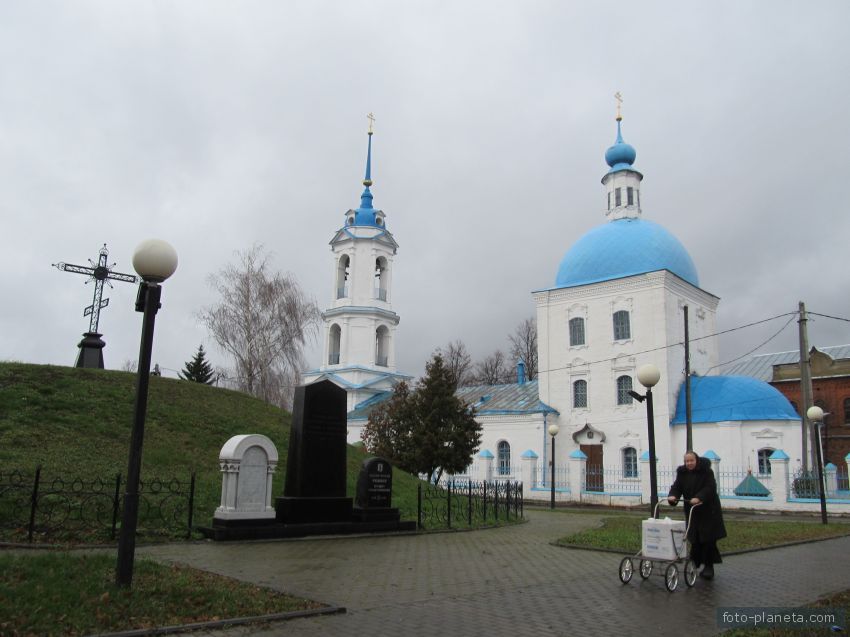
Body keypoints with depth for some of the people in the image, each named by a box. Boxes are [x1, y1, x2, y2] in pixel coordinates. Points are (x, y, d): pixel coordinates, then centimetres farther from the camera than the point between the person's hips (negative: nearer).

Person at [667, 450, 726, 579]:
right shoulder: (682, 473, 5)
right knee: (695, 539, 3)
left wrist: (699, 498, -34)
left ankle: (709, 566, 4)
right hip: (691, 511, 4)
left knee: (708, 539, -4)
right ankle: (696, 563, 13)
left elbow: (710, 487, -19)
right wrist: (672, 496, -24)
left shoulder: (706, 471, -8)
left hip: (708, 510, -4)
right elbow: (677, 487, -3)